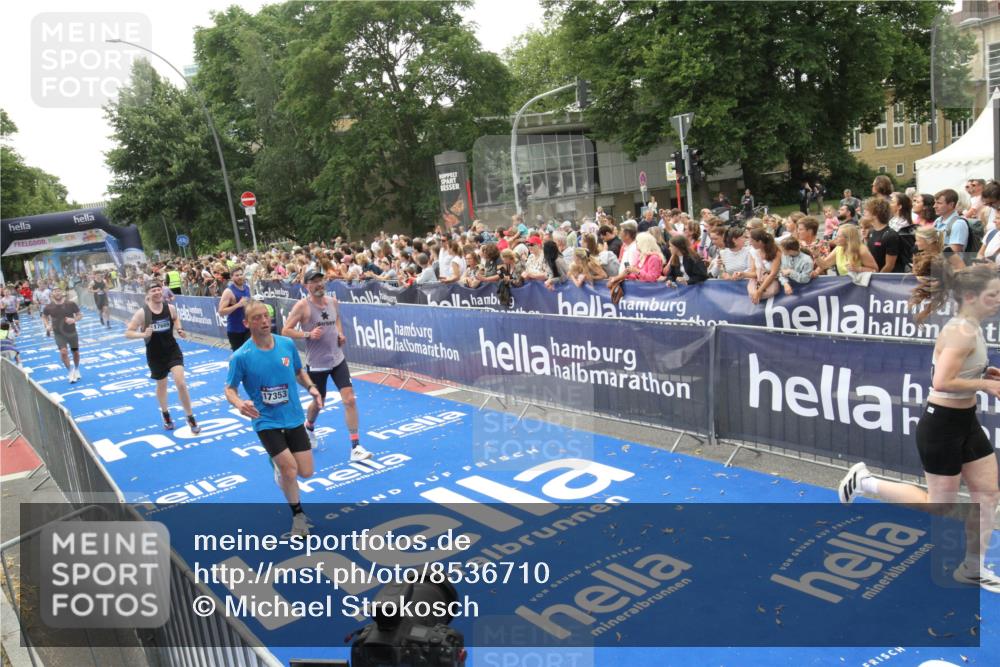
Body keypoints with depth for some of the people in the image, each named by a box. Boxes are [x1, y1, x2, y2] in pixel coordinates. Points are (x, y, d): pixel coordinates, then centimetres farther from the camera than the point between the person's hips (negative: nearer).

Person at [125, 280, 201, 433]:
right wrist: (143, 334, -30)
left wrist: (179, 329, -1)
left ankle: (190, 418, 2)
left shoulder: (170, 308, -7)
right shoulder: (142, 313, -15)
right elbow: (128, 333, -13)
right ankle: (166, 415, 43)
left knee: (180, 383, -12)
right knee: (161, 385, 17)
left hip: (173, 350, 0)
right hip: (155, 355, 0)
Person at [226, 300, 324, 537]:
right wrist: (239, 403, -27)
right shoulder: (241, 356, -14)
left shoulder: (287, 344, -4)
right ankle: (298, 515, 14)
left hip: (294, 418, 4)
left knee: (306, 472, 4)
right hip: (267, 422, -3)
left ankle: (279, 466, 41)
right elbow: (230, 389, -5)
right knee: (291, 469, -15)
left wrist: (311, 387, -7)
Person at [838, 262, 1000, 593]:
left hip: (965, 421, 10)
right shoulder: (963, 332, -23)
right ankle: (866, 482, 15)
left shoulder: (969, 328, 7)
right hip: (942, 424, -10)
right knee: (940, 506, 3)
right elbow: (942, 382, -32)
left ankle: (973, 567, 27)